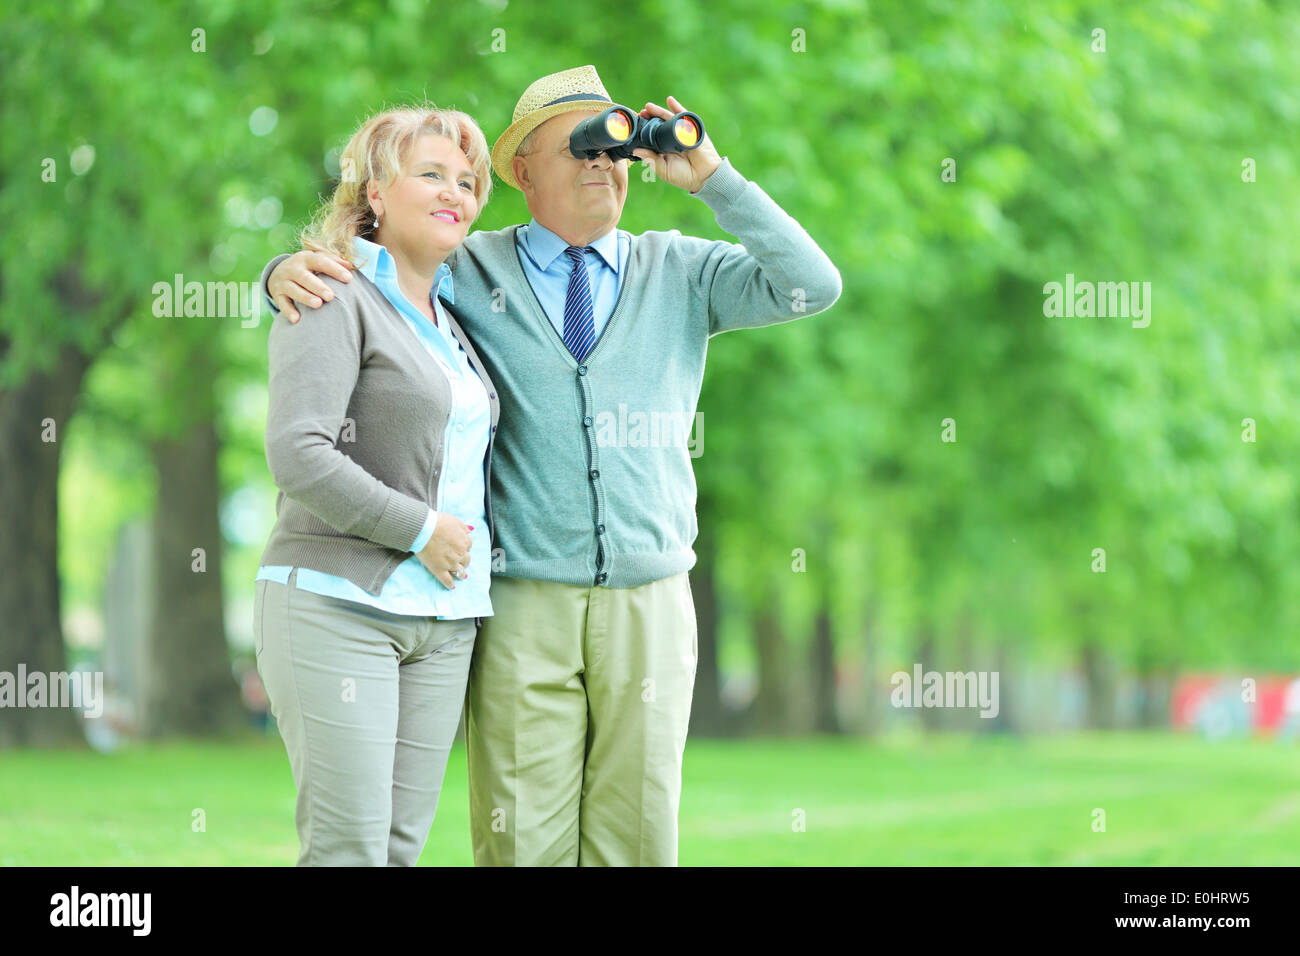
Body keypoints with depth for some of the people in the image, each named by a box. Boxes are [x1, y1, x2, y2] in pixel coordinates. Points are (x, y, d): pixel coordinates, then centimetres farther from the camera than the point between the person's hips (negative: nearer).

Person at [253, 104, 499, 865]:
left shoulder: (446, 317, 19)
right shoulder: (335, 299, -5)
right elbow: (299, 455, -18)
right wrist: (421, 530, -13)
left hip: (443, 620, 8)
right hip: (338, 602, -7)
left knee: (403, 845, 3)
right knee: (348, 849, -11)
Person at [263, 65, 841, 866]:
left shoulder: (679, 272, 10)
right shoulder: (469, 273, 6)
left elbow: (812, 288, -2)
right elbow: (350, 274, 10)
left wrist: (713, 178, -6)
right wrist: (290, 270, -14)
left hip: (648, 609, 2)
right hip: (524, 610, -1)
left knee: (636, 838, 4)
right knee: (522, 840, -2)